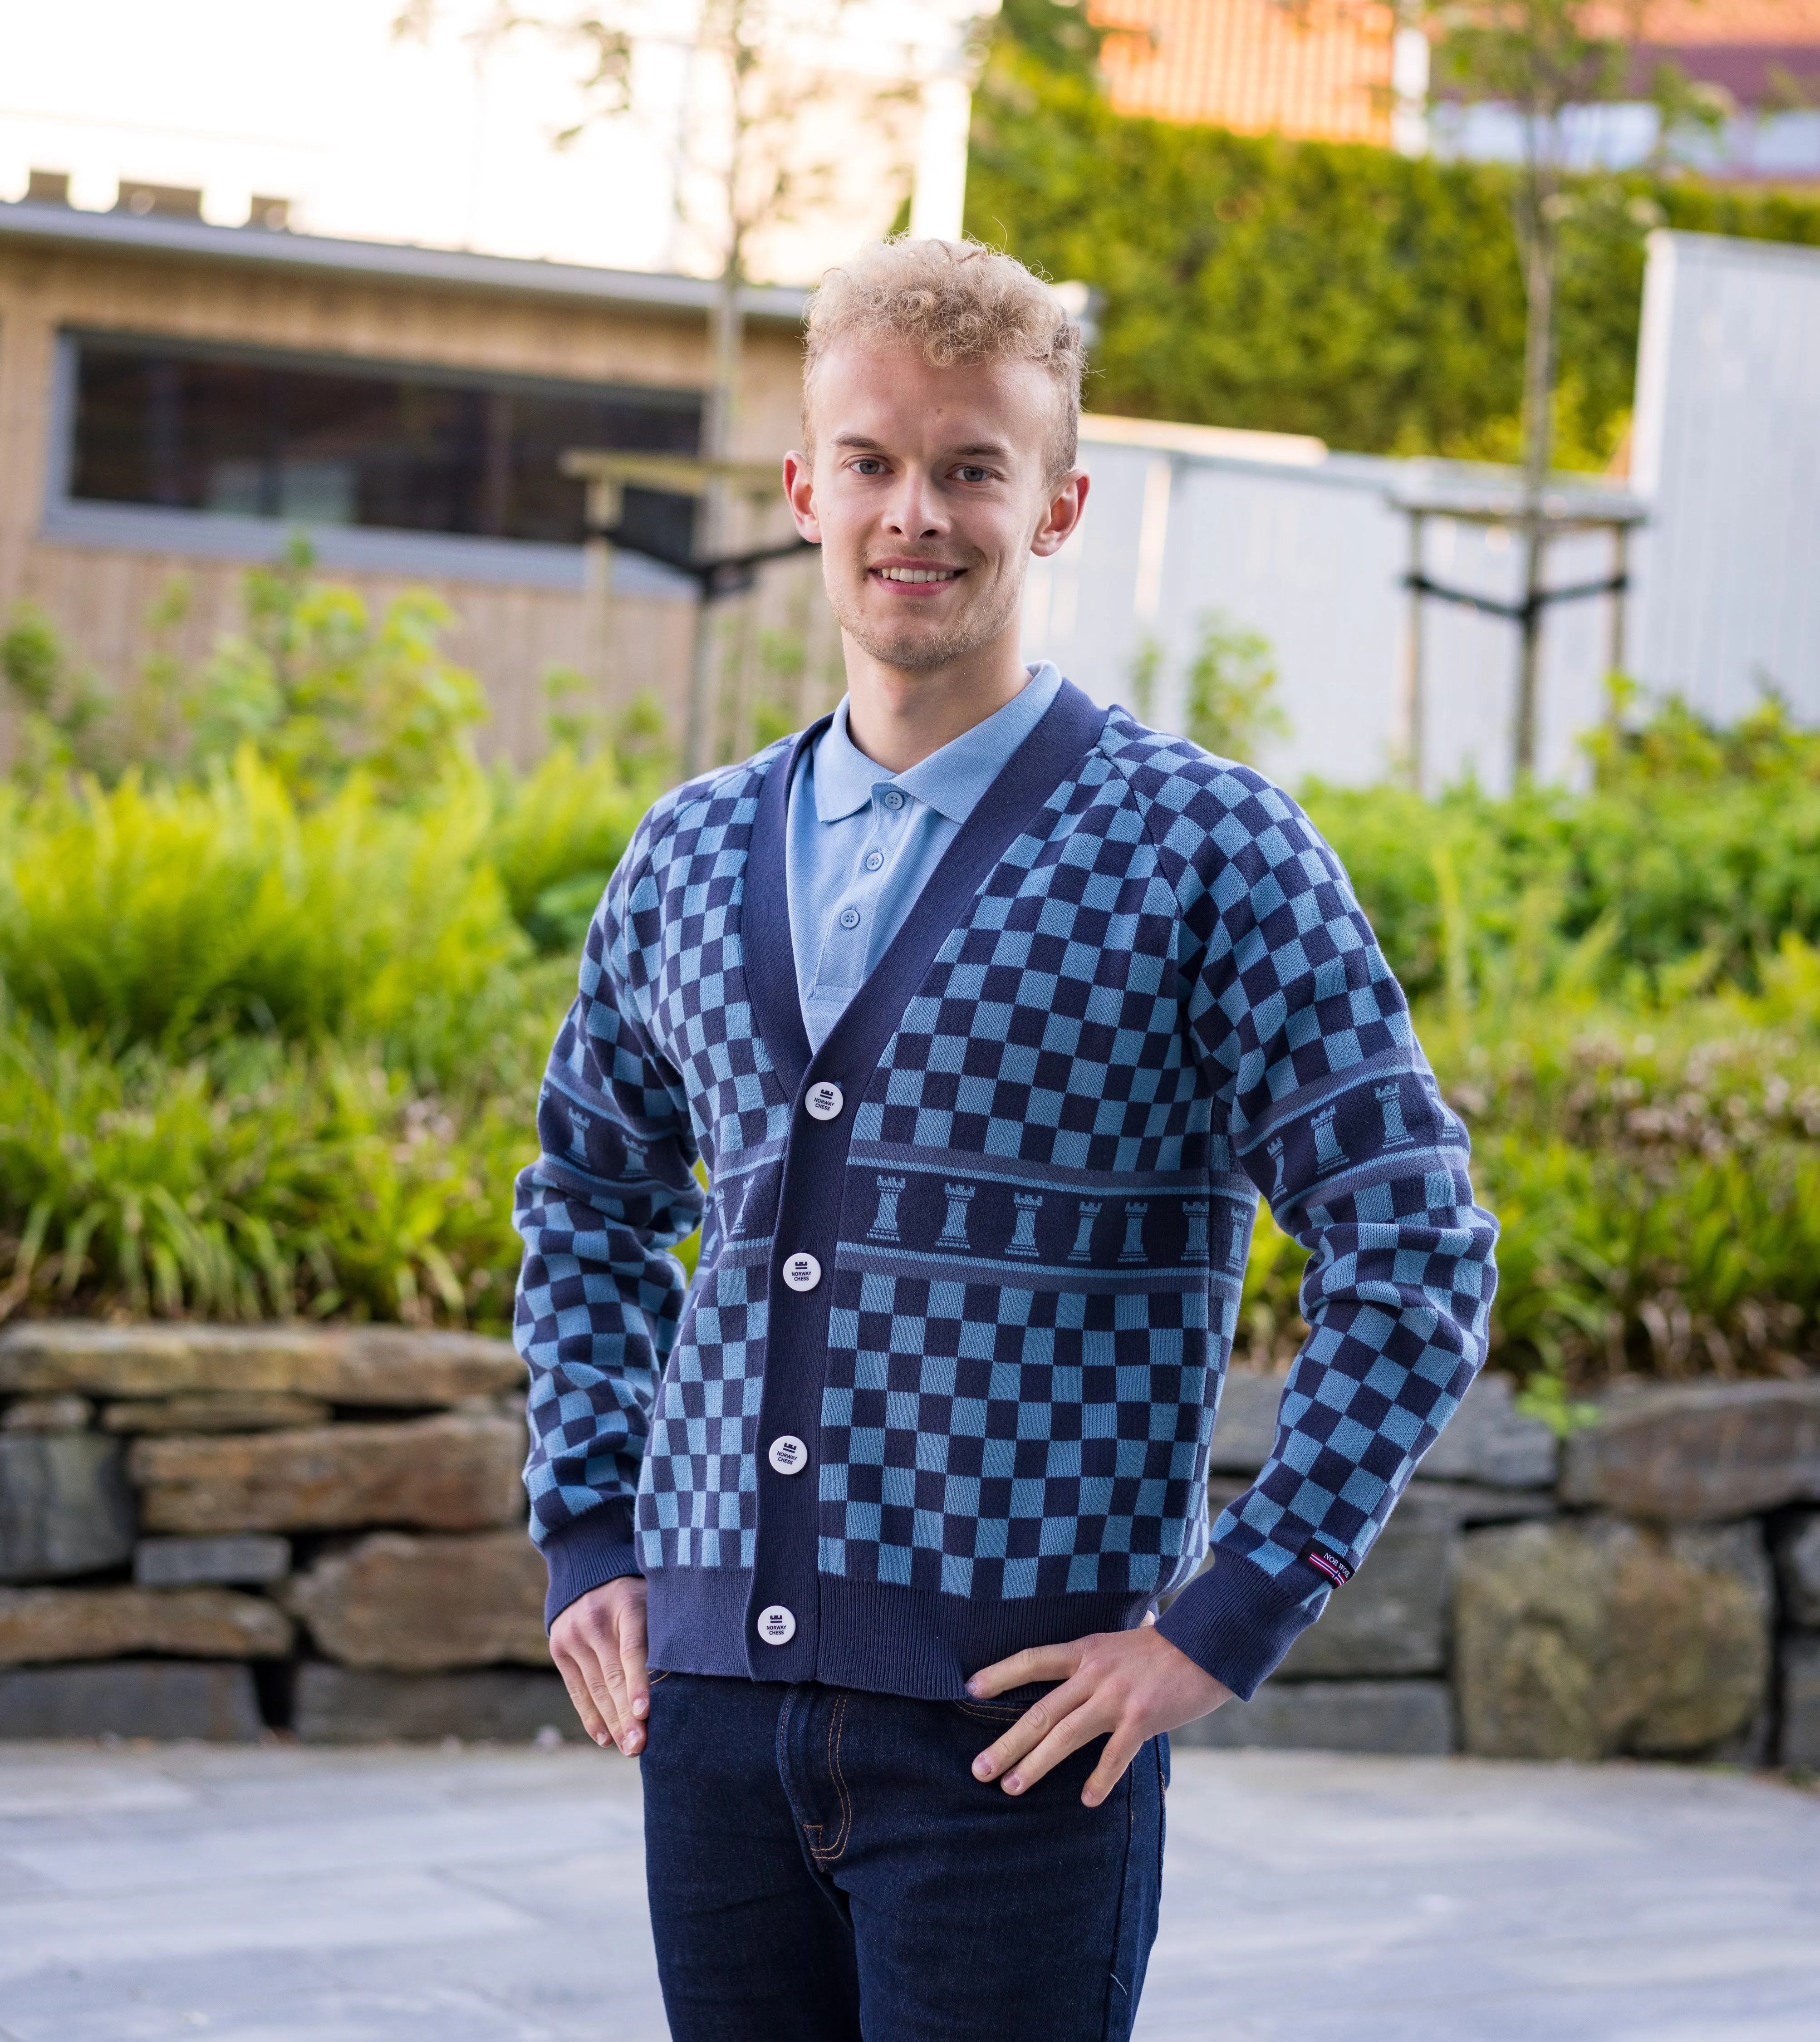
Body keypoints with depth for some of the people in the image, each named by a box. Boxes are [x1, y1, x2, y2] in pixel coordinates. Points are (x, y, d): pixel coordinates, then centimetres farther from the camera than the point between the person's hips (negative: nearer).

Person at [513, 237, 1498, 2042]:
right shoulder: (692, 856, 10)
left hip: (1019, 1717, -4)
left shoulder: (1205, 851, -4)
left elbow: (1414, 1251, -5)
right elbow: (590, 1200, 25)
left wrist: (1232, 1620, -10)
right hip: (712, 1681, 4)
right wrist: (583, 1537, 14)